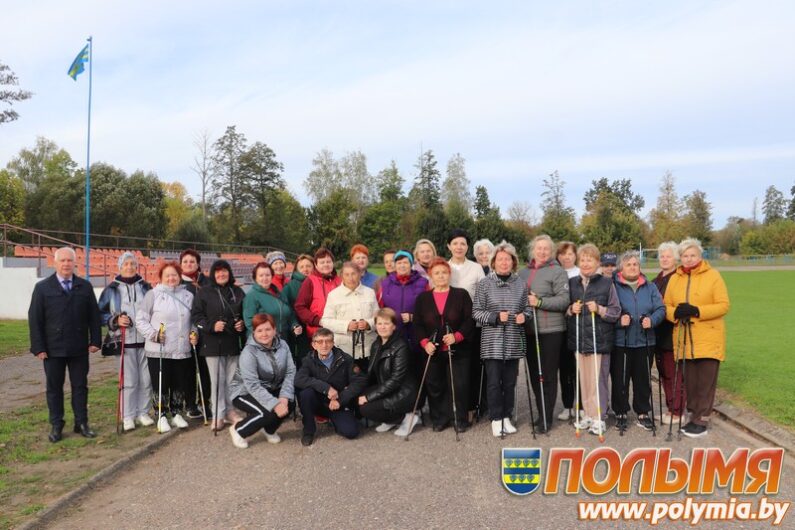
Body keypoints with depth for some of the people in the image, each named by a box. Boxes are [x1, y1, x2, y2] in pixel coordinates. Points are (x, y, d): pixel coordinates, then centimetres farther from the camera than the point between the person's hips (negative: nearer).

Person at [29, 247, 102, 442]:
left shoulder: (85, 287, 5)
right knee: (54, 388, 8)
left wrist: (95, 341, -3)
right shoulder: (42, 287, 1)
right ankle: (56, 426, 18)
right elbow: (35, 319, -2)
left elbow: (94, 316, 4)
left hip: (79, 348, 1)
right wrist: (38, 347, -8)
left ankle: (81, 423, 18)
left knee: (80, 386, 8)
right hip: (53, 349, -1)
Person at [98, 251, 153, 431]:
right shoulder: (112, 289, 1)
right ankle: (128, 416, 10)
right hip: (125, 341, -3)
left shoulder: (145, 287, 9)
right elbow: (101, 314, 5)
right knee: (129, 381, -2)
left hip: (145, 340, 3)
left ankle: (143, 412, 20)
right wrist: (116, 320, -12)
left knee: (146, 380, 6)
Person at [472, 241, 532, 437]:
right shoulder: (485, 284, -3)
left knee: (510, 382, 10)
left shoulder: (521, 284, 4)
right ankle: (496, 419, 13)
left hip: (514, 342, 3)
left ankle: (506, 417, 23)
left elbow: (527, 309, 15)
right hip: (492, 342, -2)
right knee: (494, 382, 0)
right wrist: (495, 317, -17)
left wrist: (524, 316, -7)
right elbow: (476, 312, -3)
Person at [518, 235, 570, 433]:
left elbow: (564, 300, -12)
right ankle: (541, 412, 25)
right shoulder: (523, 272, 13)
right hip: (529, 329, 6)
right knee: (534, 373, 12)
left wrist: (539, 302, -19)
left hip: (550, 330, -5)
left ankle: (546, 417, 7)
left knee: (548, 375, -1)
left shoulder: (558, 272, -3)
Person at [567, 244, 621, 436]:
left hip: (599, 339, -4)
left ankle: (598, 418, 8)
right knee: (583, 379, 9)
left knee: (597, 380, -2)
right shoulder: (572, 283, 10)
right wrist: (571, 310, -5)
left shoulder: (607, 283, -1)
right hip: (578, 339, 4)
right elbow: (564, 309, 16)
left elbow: (616, 312, -1)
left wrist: (599, 309, -16)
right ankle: (587, 414, 21)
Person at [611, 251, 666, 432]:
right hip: (620, 342, -3)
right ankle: (620, 413, 17)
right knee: (620, 379, 4)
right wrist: (618, 320, -21)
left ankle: (643, 413, 22)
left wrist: (652, 320, -15)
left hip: (644, 341, 3)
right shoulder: (613, 286, -2)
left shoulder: (650, 287, 10)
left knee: (643, 379, 9)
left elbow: (660, 309, 4)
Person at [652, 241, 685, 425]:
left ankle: (676, 412, 8)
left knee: (674, 374, -1)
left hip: (673, 334, -8)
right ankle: (670, 408, 24)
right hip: (659, 334, 8)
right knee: (663, 372, 14)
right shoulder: (656, 281, 16)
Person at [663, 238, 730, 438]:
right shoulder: (674, 278, 8)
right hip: (685, 339, 4)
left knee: (706, 382, -1)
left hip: (708, 338, -4)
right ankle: (694, 416, 22)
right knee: (690, 381, 10)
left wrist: (697, 310, -22)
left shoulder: (713, 275, -3)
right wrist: (675, 313, -15)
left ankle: (701, 421, 6)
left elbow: (723, 305, -9)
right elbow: (666, 305, 9)